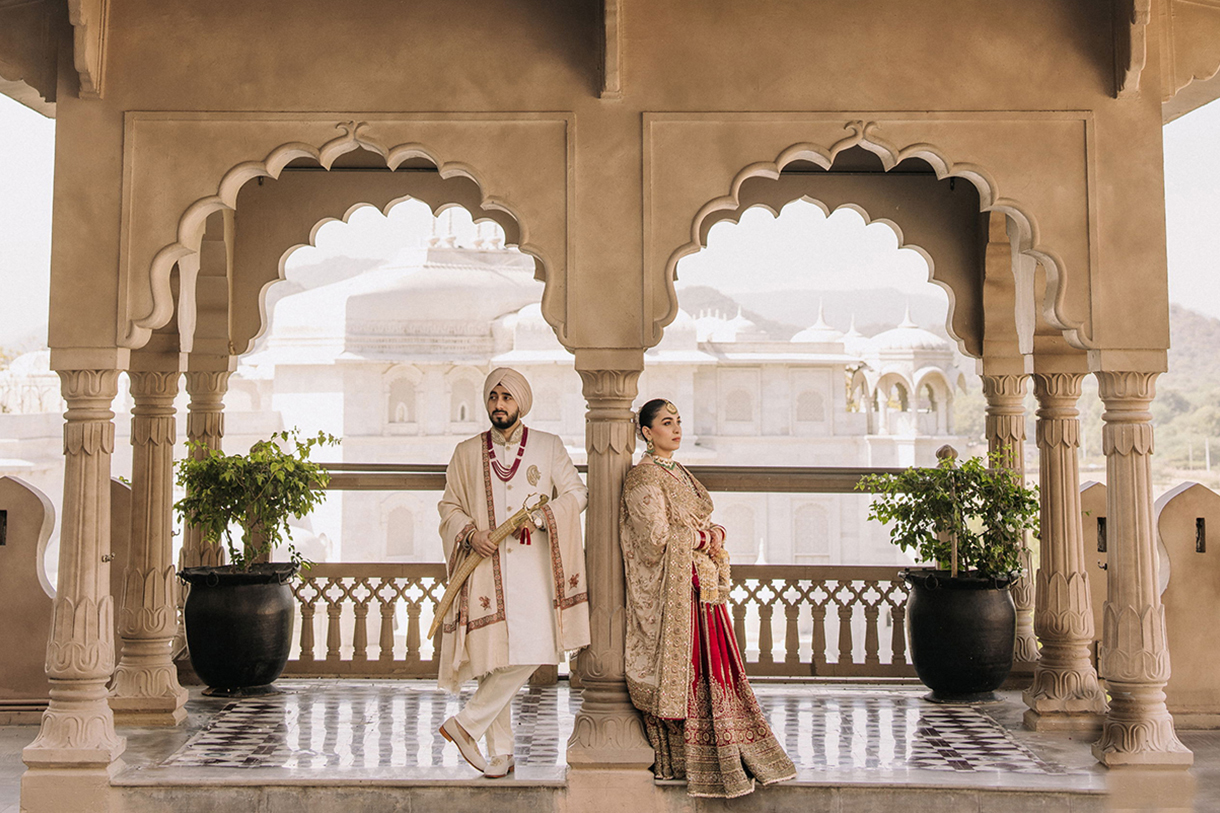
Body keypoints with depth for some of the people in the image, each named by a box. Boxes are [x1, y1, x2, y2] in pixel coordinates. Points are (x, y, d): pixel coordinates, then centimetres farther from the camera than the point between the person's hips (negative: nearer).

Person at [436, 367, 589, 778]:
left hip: (532, 565, 0)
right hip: (488, 567, 0)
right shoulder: (467, 453, 10)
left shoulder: (548, 447, 8)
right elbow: (449, 506, 12)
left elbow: (576, 494, 3)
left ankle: (466, 724, 2)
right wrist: (470, 532, -8)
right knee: (496, 656, 0)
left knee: (531, 651, -12)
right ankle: (501, 751, 11)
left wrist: (539, 516, -13)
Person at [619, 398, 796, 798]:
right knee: (682, 668, -6)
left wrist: (715, 533, -3)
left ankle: (729, 758, 15)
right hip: (672, 587, -9)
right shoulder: (644, 476, -10)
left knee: (714, 668, 9)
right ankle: (681, 758, 3)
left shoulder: (679, 474, 18)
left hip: (702, 585, 9)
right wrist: (701, 538, -8)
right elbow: (658, 536, -19)